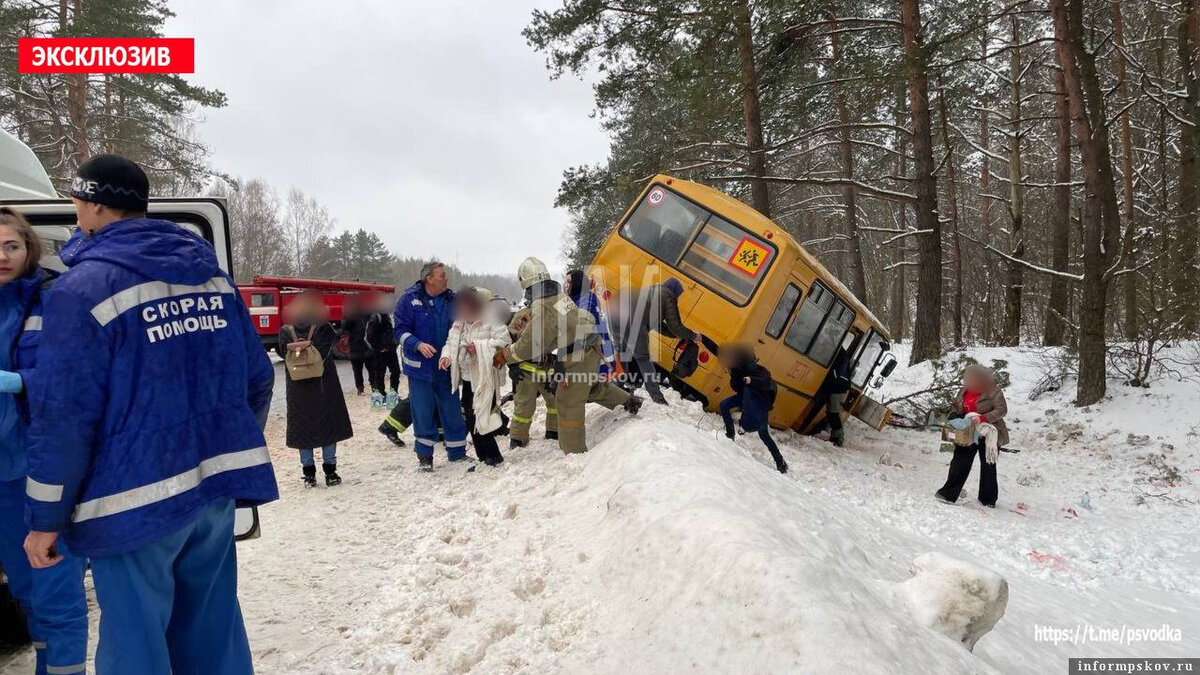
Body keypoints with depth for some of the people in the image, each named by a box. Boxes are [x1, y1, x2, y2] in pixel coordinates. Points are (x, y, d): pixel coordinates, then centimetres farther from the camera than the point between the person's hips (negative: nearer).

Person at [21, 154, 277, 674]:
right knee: (212, 630, 19)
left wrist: (47, 517, -5)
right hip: (215, 487, 6)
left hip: (135, 501, -6)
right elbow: (256, 378, 8)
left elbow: (63, 415, -15)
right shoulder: (212, 273, 6)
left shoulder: (84, 286, -13)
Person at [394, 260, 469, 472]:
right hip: (420, 366, -3)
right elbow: (401, 331, -8)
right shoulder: (409, 300, -8)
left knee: (452, 410, 9)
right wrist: (418, 345, -25)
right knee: (423, 412, 3)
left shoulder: (452, 299, 2)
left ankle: (457, 452, 21)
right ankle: (425, 455, 18)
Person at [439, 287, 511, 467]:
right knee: (470, 420, 12)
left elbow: (504, 341, -18)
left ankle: (492, 456, 5)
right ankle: (483, 456, 24)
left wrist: (479, 346, -23)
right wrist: (446, 356, -6)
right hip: (467, 379, 8)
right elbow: (451, 342, 14)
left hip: (485, 379, -8)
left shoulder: (491, 321, -11)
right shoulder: (459, 323, 11)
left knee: (476, 419, -10)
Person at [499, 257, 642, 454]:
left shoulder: (543, 309, -23)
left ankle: (575, 451, 9)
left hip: (576, 356, -9)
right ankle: (629, 401, 41)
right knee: (592, 385, 31)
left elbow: (530, 344, -19)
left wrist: (504, 356, -7)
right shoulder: (557, 293, 5)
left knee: (568, 402, 2)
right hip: (590, 347, 9)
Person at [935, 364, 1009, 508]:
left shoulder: (994, 392, -13)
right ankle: (949, 493, 0)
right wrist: (954, 416, -7)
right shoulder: (964, 391, 3)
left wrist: (983, 418, -27)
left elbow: (1002, 409, -17)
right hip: (967, 434, 4)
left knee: (988, 465, 10)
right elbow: (956, 407, 14)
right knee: (960, 462, 0)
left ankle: (988, 499, 23)